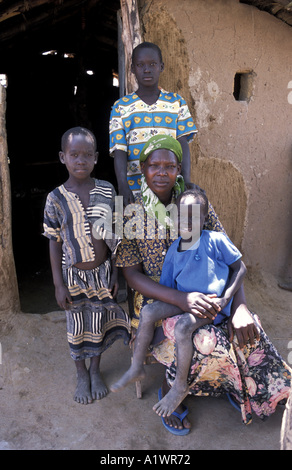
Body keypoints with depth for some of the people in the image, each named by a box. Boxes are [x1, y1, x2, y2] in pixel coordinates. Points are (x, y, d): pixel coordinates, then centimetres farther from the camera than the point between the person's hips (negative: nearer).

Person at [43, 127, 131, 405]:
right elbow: (54, 243, -6)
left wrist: (115, 272, 1)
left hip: (102, 272, 1)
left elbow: (114, 235, 0)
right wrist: (58, 283, -6)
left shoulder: (106, 191, -7)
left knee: (99, 324, 16)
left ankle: (95, 370, 42)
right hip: (73, 275, -1)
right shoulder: (56, 198, -11)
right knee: (77, 327, 15)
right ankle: (81, 375, 40)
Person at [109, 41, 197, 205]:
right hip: (135, 190, 0)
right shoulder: (121, 107, 9)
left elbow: (183, 144, 3)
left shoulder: (176, 102, 12)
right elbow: (119, 151, -1)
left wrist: (187, 181, -12)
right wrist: (123, 187, -17)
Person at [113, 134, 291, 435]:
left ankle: (235, 386, 14)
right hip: (156, 301, -3)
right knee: (205, 341, -28)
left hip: (202, 295, 3)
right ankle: (169, 393, 4)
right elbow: (132, 275, -10)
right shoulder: (131, 215, -8)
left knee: (245, 330, -20)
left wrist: (239, 307, -20)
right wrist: (181, 299, -25)